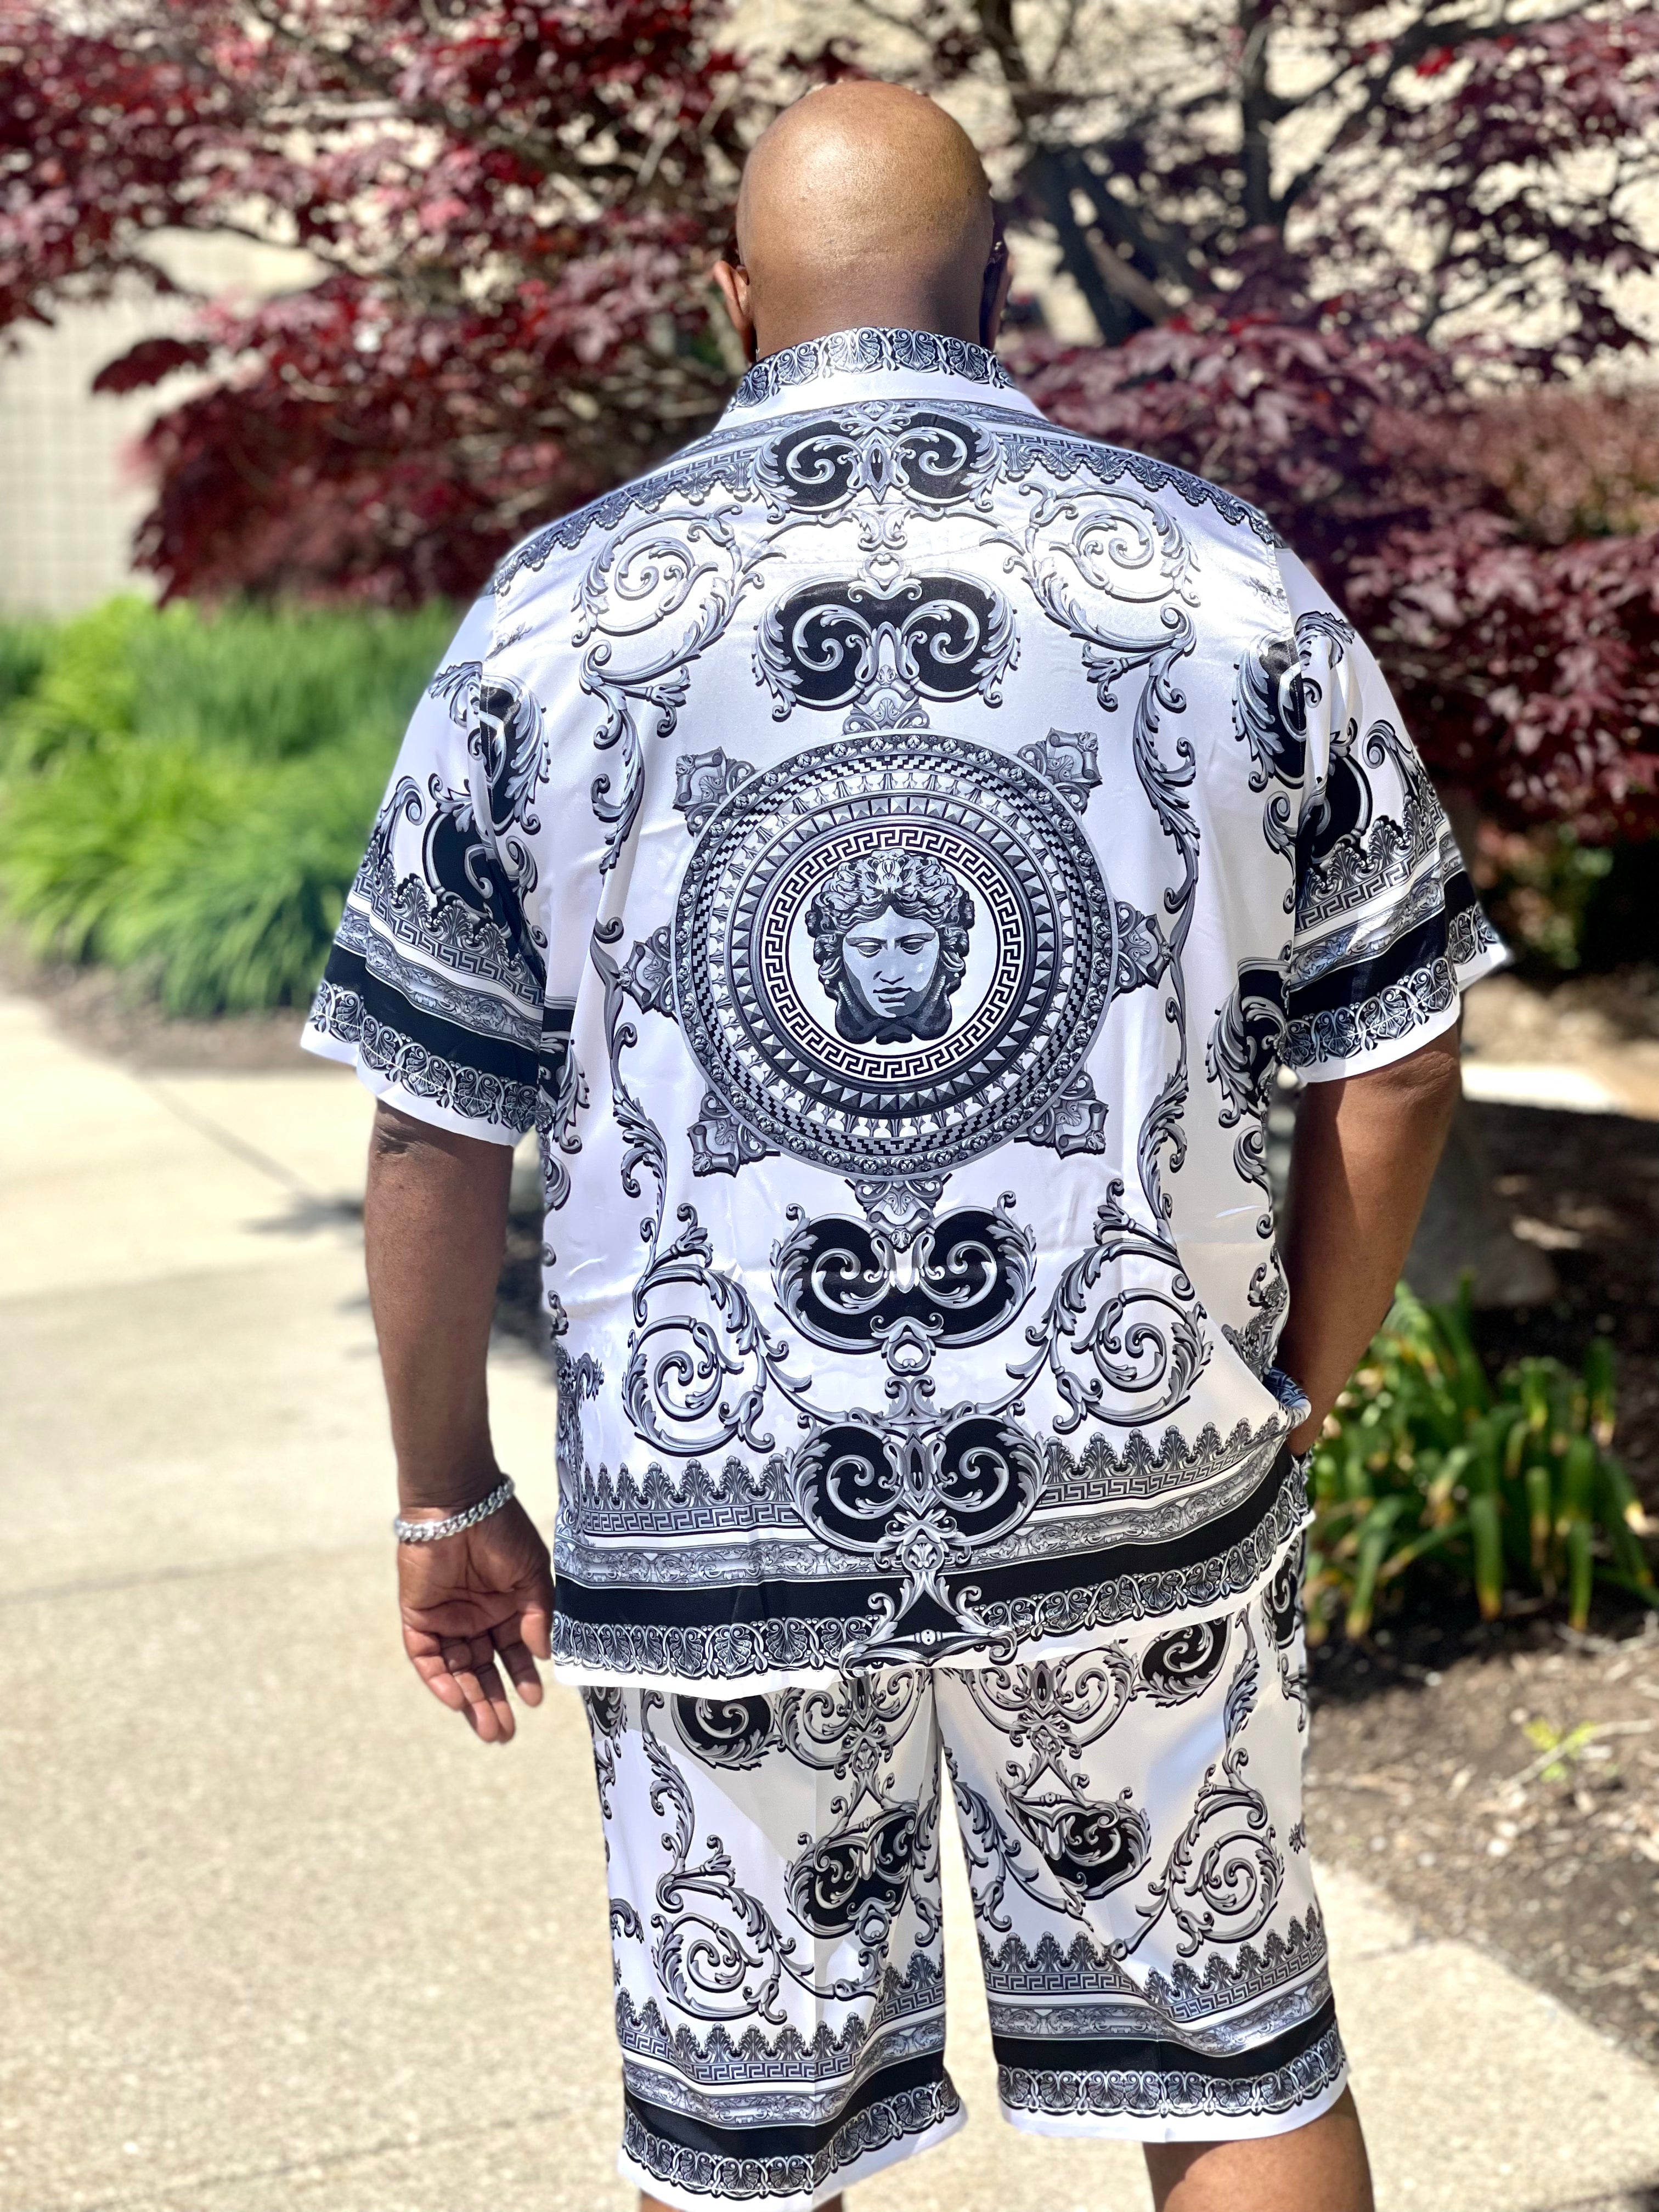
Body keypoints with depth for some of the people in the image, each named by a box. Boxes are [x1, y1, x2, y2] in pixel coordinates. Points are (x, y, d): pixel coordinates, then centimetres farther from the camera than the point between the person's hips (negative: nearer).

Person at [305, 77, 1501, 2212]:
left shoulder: (553, 615, -3)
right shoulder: (1231, 583, -2)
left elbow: (436, 1131, -1)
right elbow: (1393, 1063, 2)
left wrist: (449, 1504, 11)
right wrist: (1289, 1402, 15)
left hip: (711, 1524, 0)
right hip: (1145, 1501, 1)